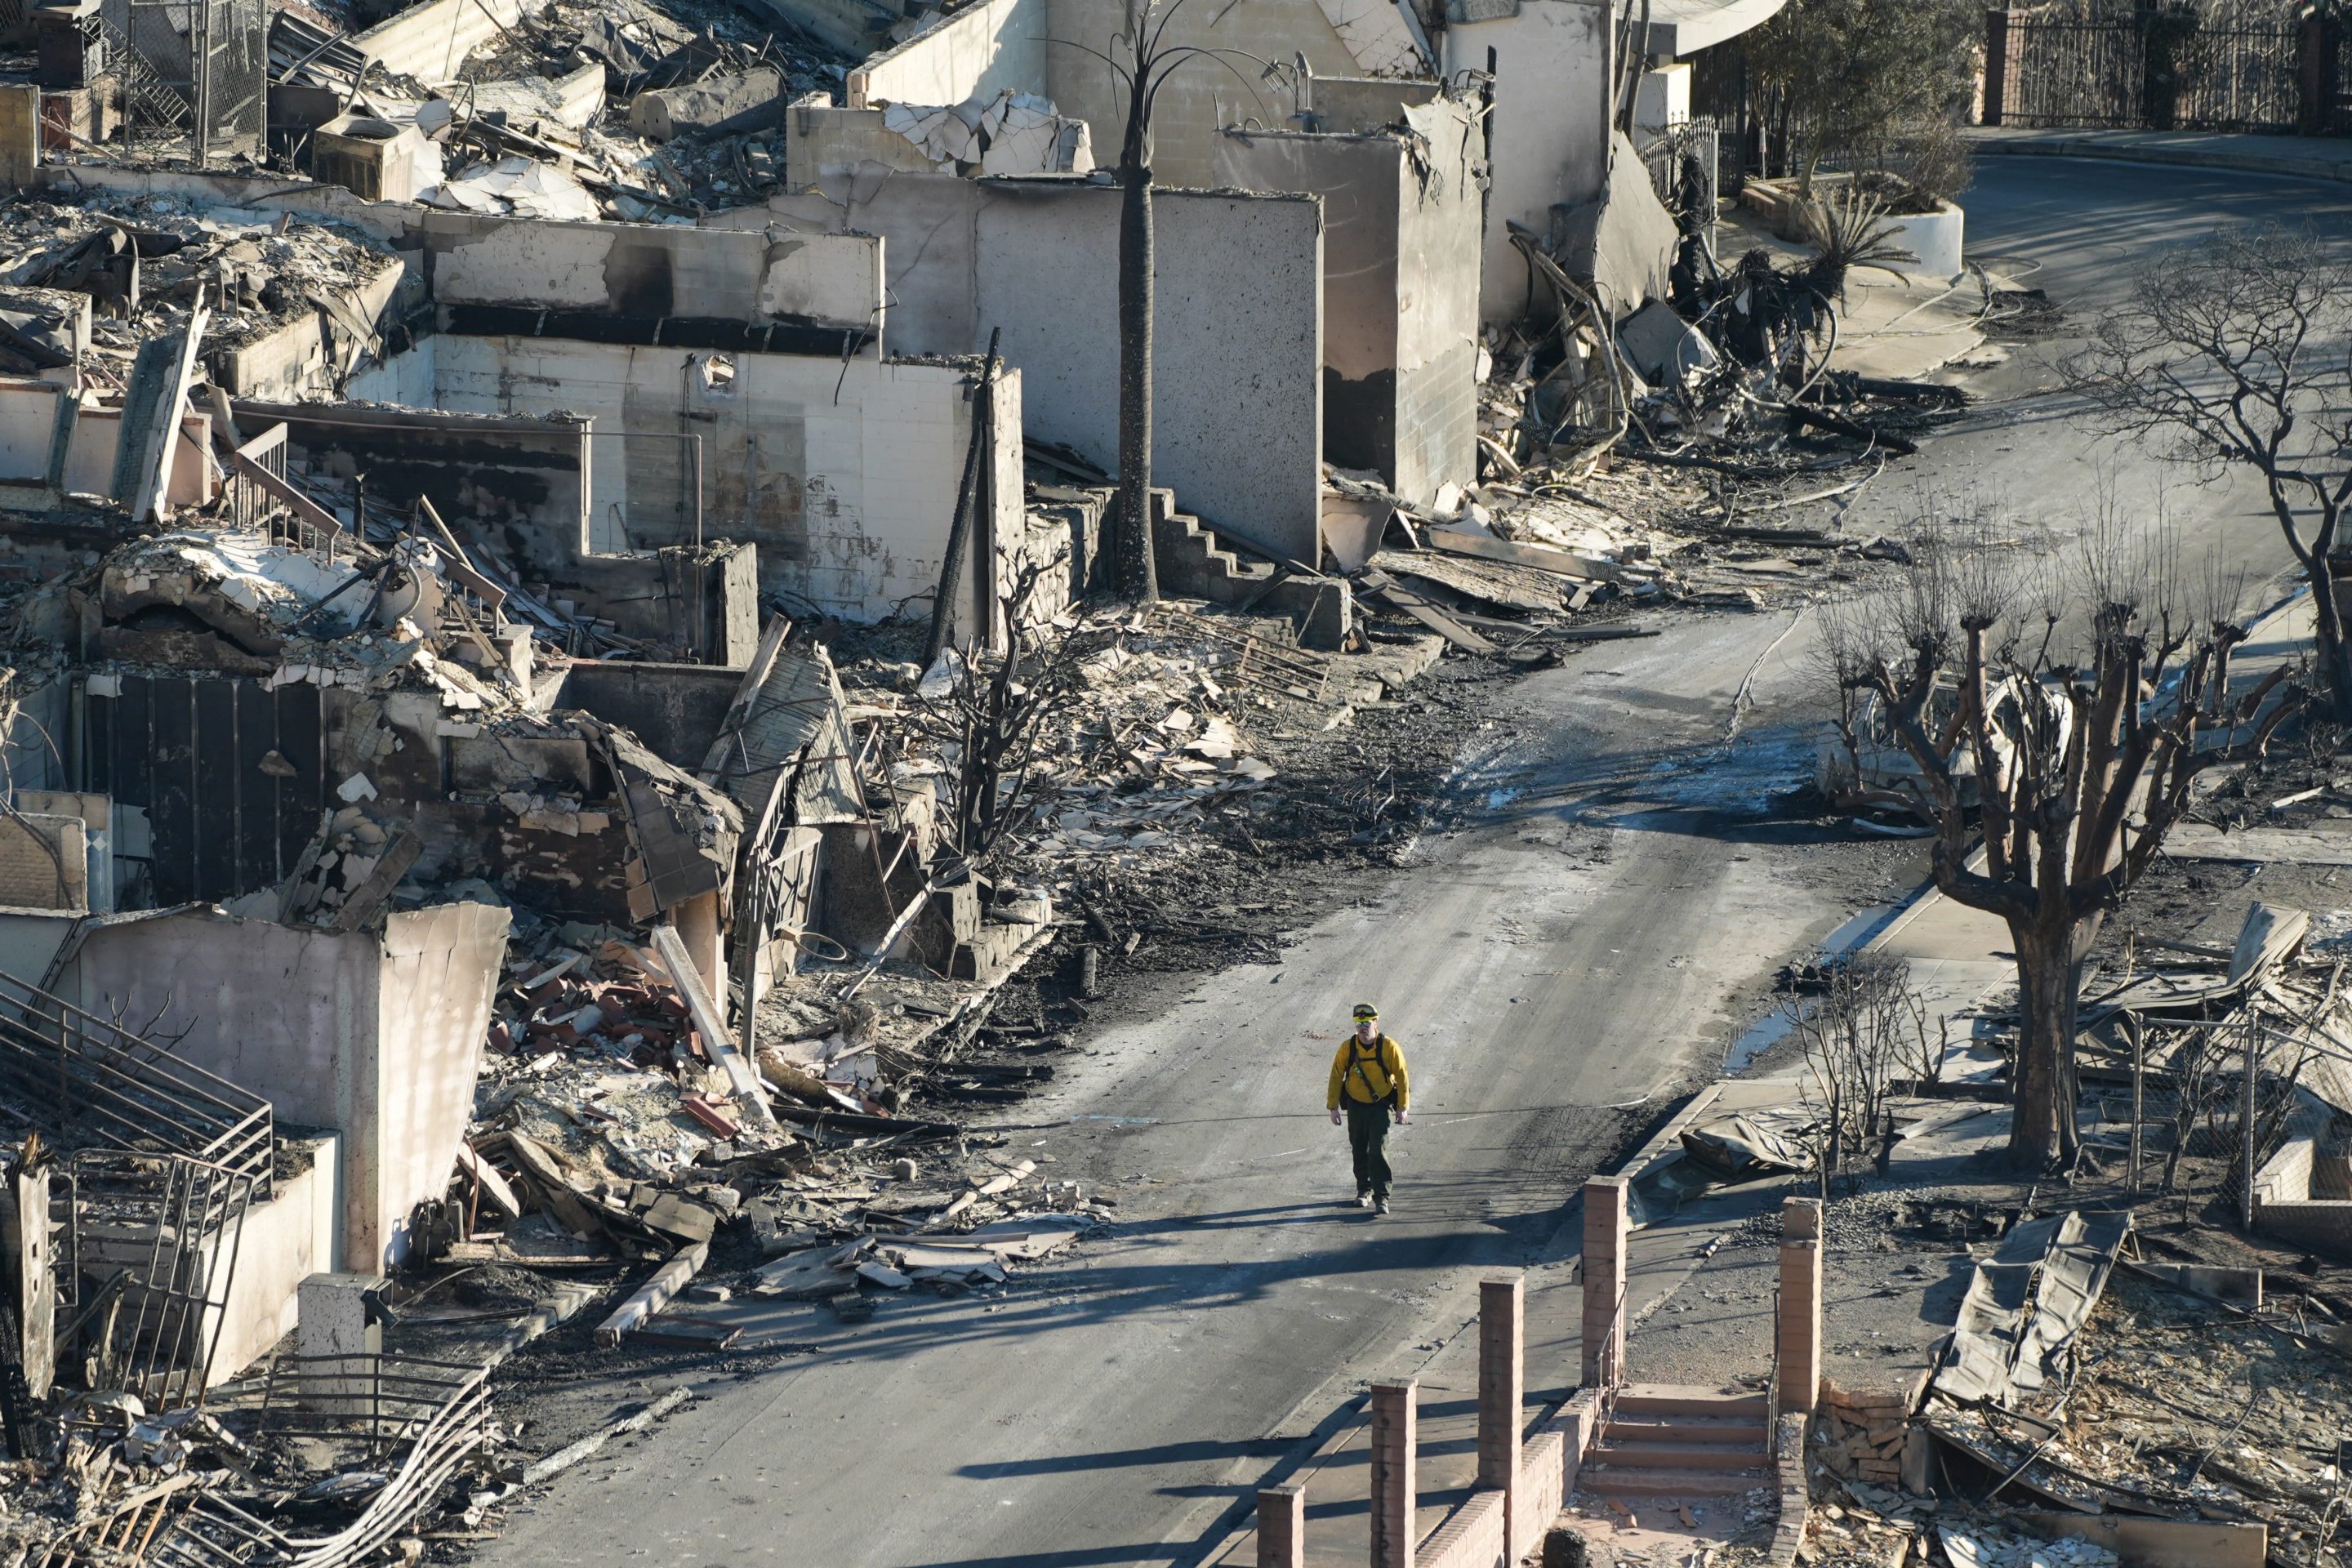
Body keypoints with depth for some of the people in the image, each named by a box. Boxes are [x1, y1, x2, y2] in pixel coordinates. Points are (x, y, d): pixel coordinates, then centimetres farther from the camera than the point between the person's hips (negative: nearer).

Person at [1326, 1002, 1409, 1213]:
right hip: (1355, 1106, 3)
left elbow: (1402, 1077, -6)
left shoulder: (1389, 1048, -15)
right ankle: (1364, 1190, 30)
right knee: (1360, 1151, 13)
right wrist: (1333, 1107, -3)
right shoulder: (1347, 1048, -10)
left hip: (1380, 1106, -3)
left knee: (1378, 1151, -12)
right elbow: (1336, 1077, -2)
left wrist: (1402, 1108, -5)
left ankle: (1381, 1197, -10)